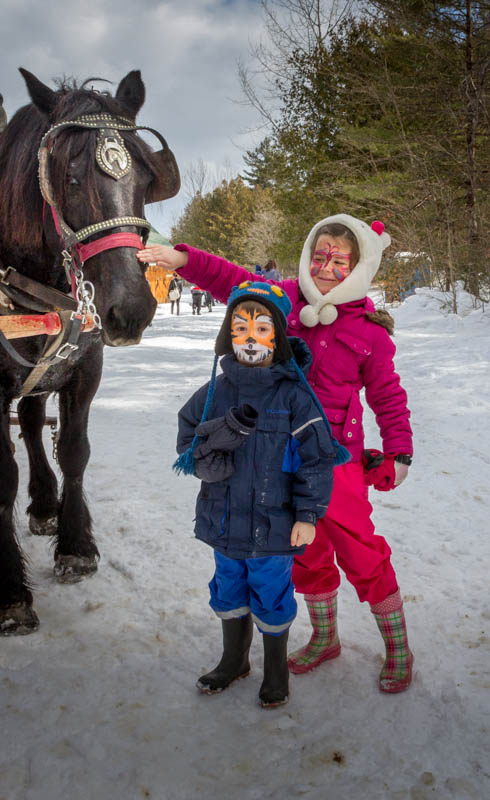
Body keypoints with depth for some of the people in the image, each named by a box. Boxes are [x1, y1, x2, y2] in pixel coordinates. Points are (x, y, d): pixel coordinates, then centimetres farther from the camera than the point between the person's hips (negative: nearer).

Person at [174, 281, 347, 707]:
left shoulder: (293, 396, -12)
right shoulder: (214, 392, -2)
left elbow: (316, 458, -10)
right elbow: (188, 443, -1)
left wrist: (308, 514, -11)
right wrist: (218, 437, -21)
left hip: (274, 523, -4)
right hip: (224, 518, 4)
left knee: (270, 596, 12)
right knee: (229, 590, 22)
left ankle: (277, 670, 38)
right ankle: (234, 660, 47)